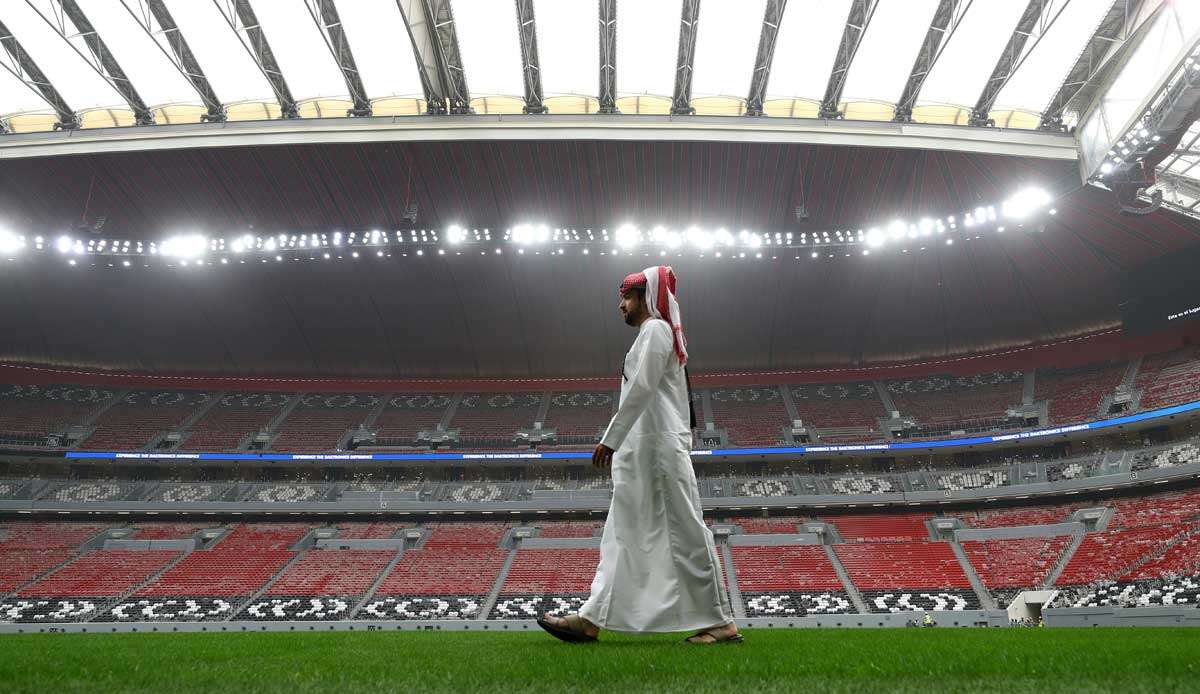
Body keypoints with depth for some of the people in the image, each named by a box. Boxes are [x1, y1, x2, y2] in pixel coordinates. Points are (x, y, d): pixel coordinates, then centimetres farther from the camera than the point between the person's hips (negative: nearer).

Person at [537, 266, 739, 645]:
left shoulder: (655, 329, -4)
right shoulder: (658, 333, 25)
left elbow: (641, 389, -16)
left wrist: (610, 439, -18)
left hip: (657, 446, -10)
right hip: (644, 450, 10)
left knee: (685, 532, -6)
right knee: (624, 535, 5)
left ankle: (721, 623, 1)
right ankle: (592, 618, 6)